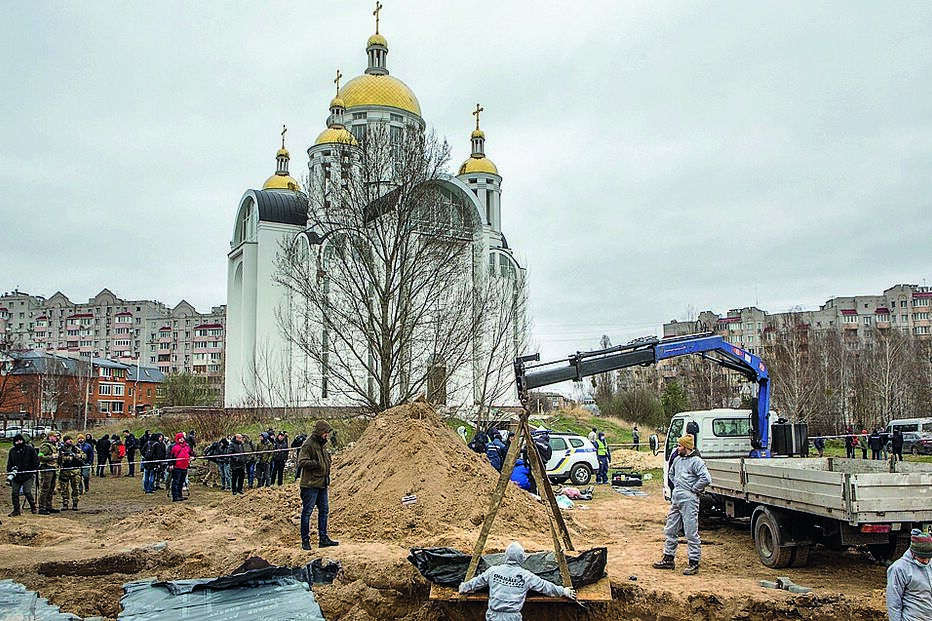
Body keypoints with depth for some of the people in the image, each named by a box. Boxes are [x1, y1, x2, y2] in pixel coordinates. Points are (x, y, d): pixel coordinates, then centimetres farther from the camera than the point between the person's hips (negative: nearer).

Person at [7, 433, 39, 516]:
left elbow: (36, 460, 2)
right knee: (15, 493, 0)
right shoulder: (12, 451, 11)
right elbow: (9, 463, 18)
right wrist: (10, 471, 3)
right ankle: (16, 510, 10)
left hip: (28, 475, -4)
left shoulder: (30, 449, 0)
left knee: (27, 492, -9)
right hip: (16, 476, 4)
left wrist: (34, 471, -4)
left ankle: (33, 508, 6)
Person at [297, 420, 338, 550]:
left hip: (322, 484, 9)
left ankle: (323, 539, 18)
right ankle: (305, 540, 7)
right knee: (307, 512, -1)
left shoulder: (321, 445, 15)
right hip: (311, 485, -9)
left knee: (324, 511, 11)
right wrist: (316, 464, -28)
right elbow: (301, 462, -22)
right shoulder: (308, 445, -14)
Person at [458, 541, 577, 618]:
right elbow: (545, 586, 7)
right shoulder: (526, 576, -4)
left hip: (493, 616, 2)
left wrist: (464, 587, 34)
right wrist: (563, 591, 21)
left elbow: (476, 582, 15)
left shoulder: (493, 571, 1)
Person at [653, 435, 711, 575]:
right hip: (675, 499, 9)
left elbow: (706, 479, -23)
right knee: (670, 530, 13)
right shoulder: (677, 459, 13)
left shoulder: (696, 461, -12)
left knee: (691, 532, -4)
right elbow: (671, 474, 32)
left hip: (689, 500, -9)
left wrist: (694, 490, -14)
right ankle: (669, 559, 23)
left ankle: (694, 563, 3)